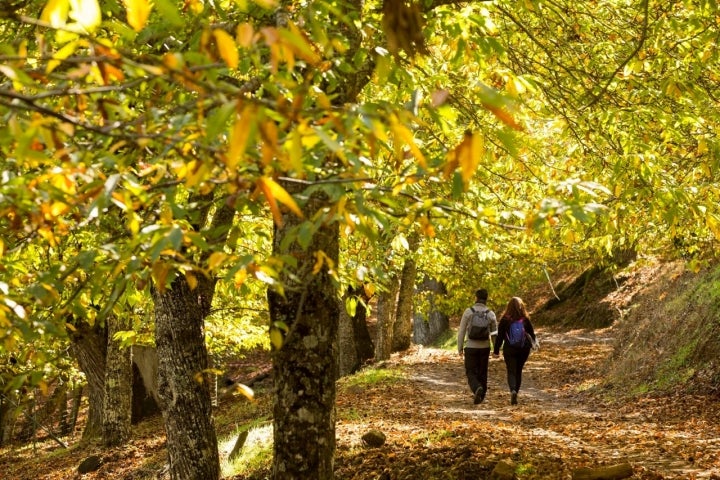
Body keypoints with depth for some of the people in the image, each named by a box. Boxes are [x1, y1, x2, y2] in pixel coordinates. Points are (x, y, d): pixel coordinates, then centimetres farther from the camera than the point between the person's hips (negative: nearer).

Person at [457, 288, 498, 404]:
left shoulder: (468, 311, -6)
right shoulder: (491, 314, -1)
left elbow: (461, 331, -5)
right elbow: (494, 333, 5)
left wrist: (460, 348, 3)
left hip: (470, 347, -2)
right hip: (484, 347, 2)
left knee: (471, 373, 4)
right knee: (482, 373, 15)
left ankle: (477, 389, -24)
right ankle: (480, 397, 20)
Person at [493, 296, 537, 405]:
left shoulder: (505, 320, -8)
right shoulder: (525, 319, -3)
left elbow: (500, 336, -5)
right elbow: (532, 334, 7)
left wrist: (496, 350, 3)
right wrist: (533, 343, 27)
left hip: (509, 349, -2)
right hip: (524, 349, 2)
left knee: (511, 372, -1)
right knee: (519, 371, 15)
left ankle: (513, 391, -25)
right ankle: (515, 392, 17)